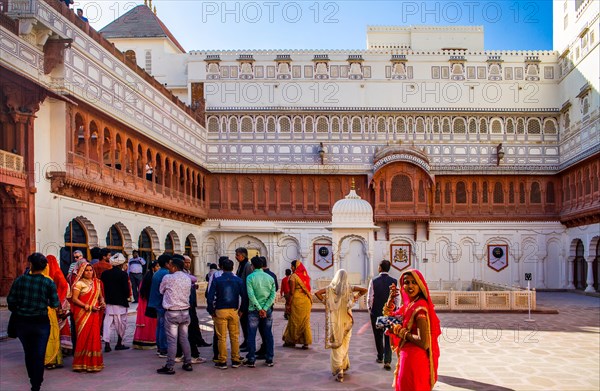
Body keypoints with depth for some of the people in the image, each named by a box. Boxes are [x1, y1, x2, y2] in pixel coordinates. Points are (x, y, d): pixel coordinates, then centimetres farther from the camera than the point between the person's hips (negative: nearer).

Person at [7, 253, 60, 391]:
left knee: (28, 353, 21)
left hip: (21, 322, 2)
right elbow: (55, 304, -7)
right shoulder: (49, 283, -11)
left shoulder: (20, 280, -7)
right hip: (41, 322, -2)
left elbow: (10, 300, -4)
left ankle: (32, 379, 37)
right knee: (39, 355, 6)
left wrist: (17, 311, 16)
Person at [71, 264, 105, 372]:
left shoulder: (97, 283, 15)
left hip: (94, 314, 5)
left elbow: (100, 296, 22)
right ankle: (82, 364, 5)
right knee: (84, 337, -3)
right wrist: (88, 307, -16)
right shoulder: (80, 283, -3)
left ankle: (93, 362, 12)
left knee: (94, 337, 4)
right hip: (83, 314, -5)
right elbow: (74, 299, -10)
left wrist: (102, 302, -1)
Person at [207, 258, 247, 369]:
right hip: (234, 311, 2)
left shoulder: (217, 280, -4)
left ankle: (222, 361, 8)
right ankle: (235, 360, 13)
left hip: (220, 311, -2)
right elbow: (244, 296, 0)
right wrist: (241, 309, 11)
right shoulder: (238, 280, 1)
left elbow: (210, 296, -7)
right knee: (235, 337, 9)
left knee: (222, 338, 4)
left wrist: (211, 311, 3)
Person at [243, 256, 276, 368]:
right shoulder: (270, 278, 4)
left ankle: (251, 360, 5)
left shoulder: (250, 277, -7)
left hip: (254, 310, -3)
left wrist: (259, 309, -13)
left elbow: (251, 295, -16)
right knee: (268, 335, 9)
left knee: (251, 336, 4)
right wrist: (265, 309, -8)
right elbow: (273, 295, -3)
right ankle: (269, 359, 12)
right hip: (267, 310, 3)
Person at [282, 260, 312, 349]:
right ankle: (306, 342, 7)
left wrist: (288, 304, -10)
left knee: (294, 321, 7)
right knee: (305, 321, 9)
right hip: (307, 301, 5)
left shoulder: (293, 276, -10)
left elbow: (292, 292, -13)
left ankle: (291, 341, 18)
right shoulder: (306, 276, 8)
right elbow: (308, 290, 10)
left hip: (297, 299, -5)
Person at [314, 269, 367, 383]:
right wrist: (355, 298, 4)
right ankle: (344, 366, 29)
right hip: (346, 319, 1)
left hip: (334, 320, -1)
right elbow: (364, 290, -3)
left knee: (336, 344, 1)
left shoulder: (330, 288, -3)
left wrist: (324, 301, 1)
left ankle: (339, 370, -9)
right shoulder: (349, 288, -2)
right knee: (344, 343, 17)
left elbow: (317, 293, -9)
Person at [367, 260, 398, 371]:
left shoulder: (374, 281, -11)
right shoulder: (394, 282, -8)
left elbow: (369, 298, -7)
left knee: (378, 336, 16)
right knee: (388, 337, 5)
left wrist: (370, 309, 11)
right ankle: (387, 361, -5)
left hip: (376, 312, 0)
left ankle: (380, 357, 29)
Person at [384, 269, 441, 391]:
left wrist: (402, 332, -16)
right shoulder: (410, 304, 5)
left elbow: (424, 342, -28)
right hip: (406, 357, 9)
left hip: (414, 358, -9)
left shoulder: (419, 307, -21)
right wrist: (391, 298, 1)